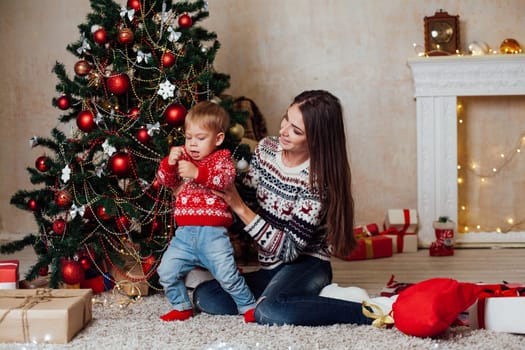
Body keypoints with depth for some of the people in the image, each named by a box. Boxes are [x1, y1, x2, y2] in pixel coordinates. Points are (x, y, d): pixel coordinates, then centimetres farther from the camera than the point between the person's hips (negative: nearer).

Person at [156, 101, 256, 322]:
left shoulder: (221, 158, 4)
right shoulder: (182, 157, 16)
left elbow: (226, 179, -17)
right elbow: (164, 180, 7)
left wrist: (198, 173, -29)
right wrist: (169, 162, -13)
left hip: (213, 232, -4)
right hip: (184, 232, 4)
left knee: (227, 274, -11)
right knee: (167, 271, 0)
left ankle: (248, 306, 10)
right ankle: (182, 307, 21)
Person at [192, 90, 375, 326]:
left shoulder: (317, 180, -19)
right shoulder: (266, 148, -1)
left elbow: (289, 249, -20)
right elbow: (246, 202, 7)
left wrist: (240, 208, -22)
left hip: (306, 265, -7)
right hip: (270, 270, 7)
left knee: (269, 313, -36)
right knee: (203, 296, -12)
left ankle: (368, 312, -23)